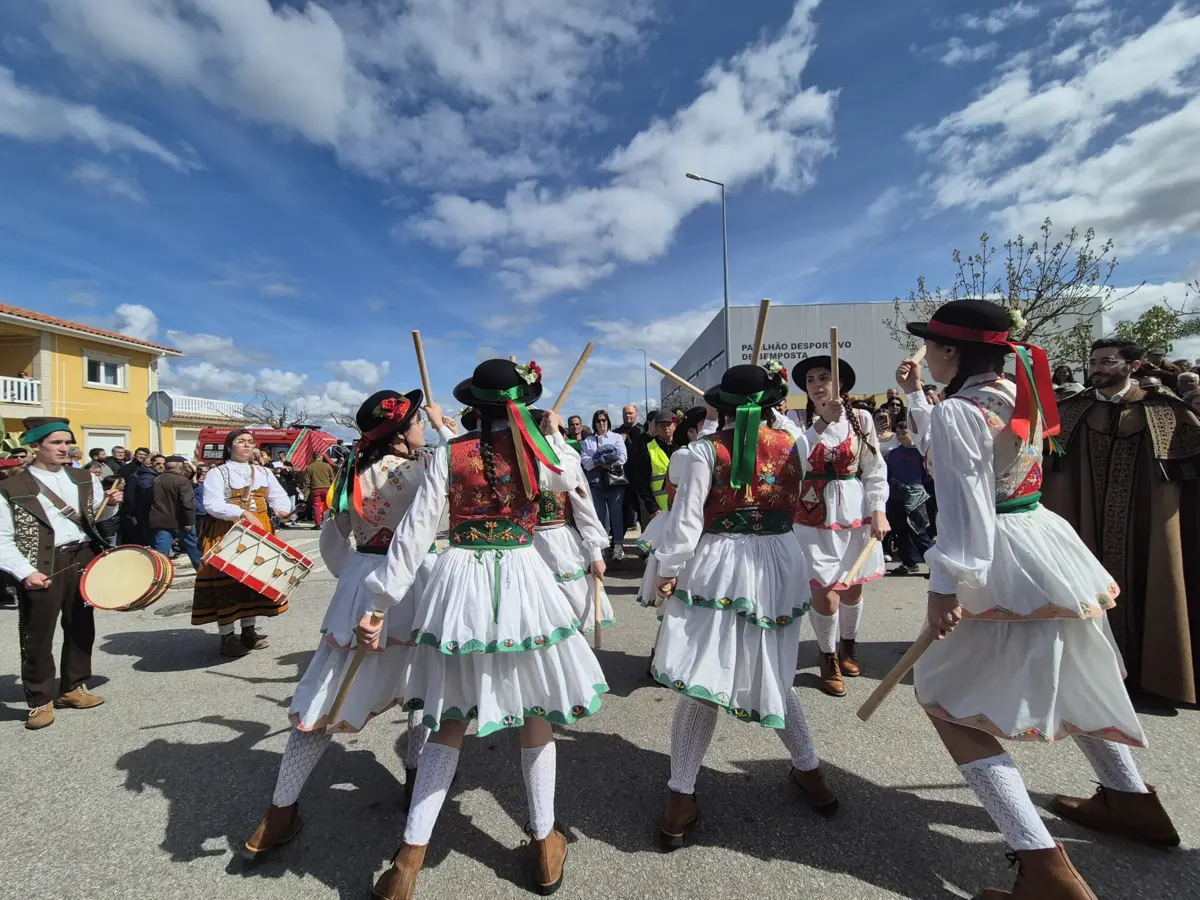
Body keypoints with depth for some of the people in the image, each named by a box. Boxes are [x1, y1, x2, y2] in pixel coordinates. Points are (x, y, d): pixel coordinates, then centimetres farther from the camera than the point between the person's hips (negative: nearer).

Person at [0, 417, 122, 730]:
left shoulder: (85, 478, 7)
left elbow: (97, 517, 16)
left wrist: (110, 504, -5)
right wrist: (26, 572, -17)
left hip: (83, 558, 4)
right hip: (42, 566, -4)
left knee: (81, 627, 14)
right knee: (37, 635, 4)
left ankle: (73, 688, 30)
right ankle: (40, 700, 20)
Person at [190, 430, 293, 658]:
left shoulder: (264, 472, 14)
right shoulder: (216, 473, -3)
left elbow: (279, 497, 7)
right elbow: (213, 505, -15)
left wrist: (282, 509, -16)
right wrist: (243, 513, -26)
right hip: (226, 534, -5)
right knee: (227, 582, -5)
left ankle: (249, 631, 20)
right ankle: (227, 637, 5)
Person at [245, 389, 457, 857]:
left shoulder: (353, 470, 3)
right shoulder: (421, 466, -16)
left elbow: (333, 536, 10)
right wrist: (444, 427, 6)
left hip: (361, 581, 5)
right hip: (412, 582, -4)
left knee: (329, 692, 12)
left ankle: (282, 809, 22)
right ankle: (416, 780, 33)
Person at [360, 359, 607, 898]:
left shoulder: (449, 454, -2)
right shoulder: (538, 451, -3)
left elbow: (415, 531, -5)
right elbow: (568, 484, 20)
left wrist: (381, 601, 1)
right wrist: (556, 435, 30)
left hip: (459, 584, 1)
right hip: (521, 582, -1)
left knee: (448, 722, 17)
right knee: (534, 716, 17)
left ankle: (411, 856, 22)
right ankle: (545, 843, 33)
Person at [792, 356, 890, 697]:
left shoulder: (861, 420, 0)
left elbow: (875, 470, 1)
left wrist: (879, 511, -6)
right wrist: (823, 423, -17)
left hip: (856, 513, 2)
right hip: (814, 517, -1)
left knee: (852, 590, 15)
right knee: (824, 596, -3)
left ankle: (848, 647, 43)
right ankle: (828, 657, 24)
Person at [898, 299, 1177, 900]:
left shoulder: (956, 412, -19)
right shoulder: (1017, 392, 8)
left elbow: (965, 508, -23)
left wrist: (946, 587, -20)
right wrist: (915, 396, 21)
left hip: (1003, 563, -9)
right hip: (1048, 544, 9)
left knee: (946, 700, 1)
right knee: (1065, 678, 30)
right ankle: (1132, 802, 49)